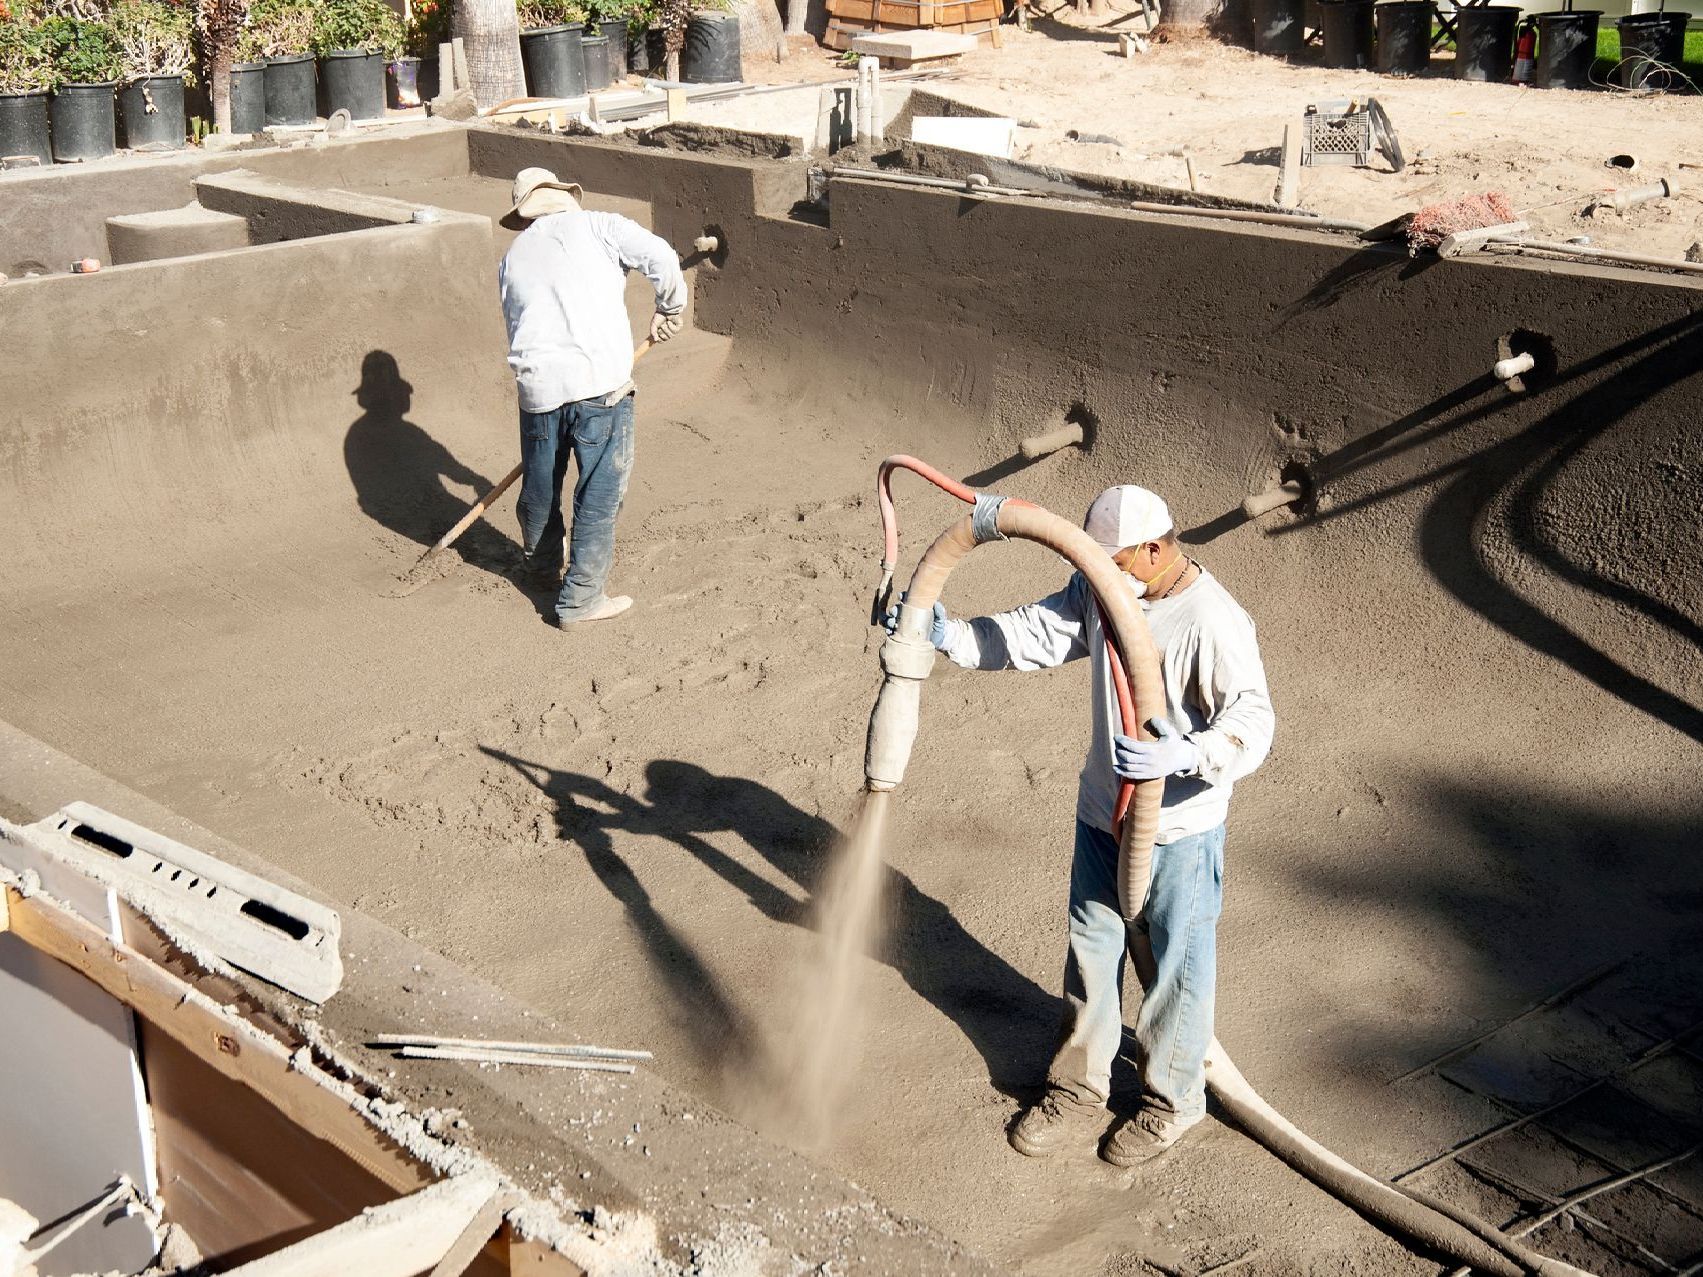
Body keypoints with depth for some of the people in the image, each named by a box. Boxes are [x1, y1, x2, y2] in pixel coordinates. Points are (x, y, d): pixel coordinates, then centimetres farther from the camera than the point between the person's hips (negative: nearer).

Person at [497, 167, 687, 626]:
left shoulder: (512, 258, 20)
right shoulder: (597, 226, 6)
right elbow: (659, 257, -5)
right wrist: (668, 308, 11)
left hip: (537, 382, 5)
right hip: (600, 380, -5)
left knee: (539, 484, 24)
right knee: (601, 490, 6)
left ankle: (541, 562, 47)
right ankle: (580, 598, 10)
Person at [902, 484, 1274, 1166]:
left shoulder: (1213, 623, -25)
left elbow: (1253, 723, -29)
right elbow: (1037, 632, 2)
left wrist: (1182, 756, -47)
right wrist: (954, 638, -13)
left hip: (1176, 832, -7)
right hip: (1102, 815, 7)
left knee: (1177, 967, 12)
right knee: (1090, 954, 18)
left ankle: (1170, 1101, 33)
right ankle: (1078, 1091, 35)